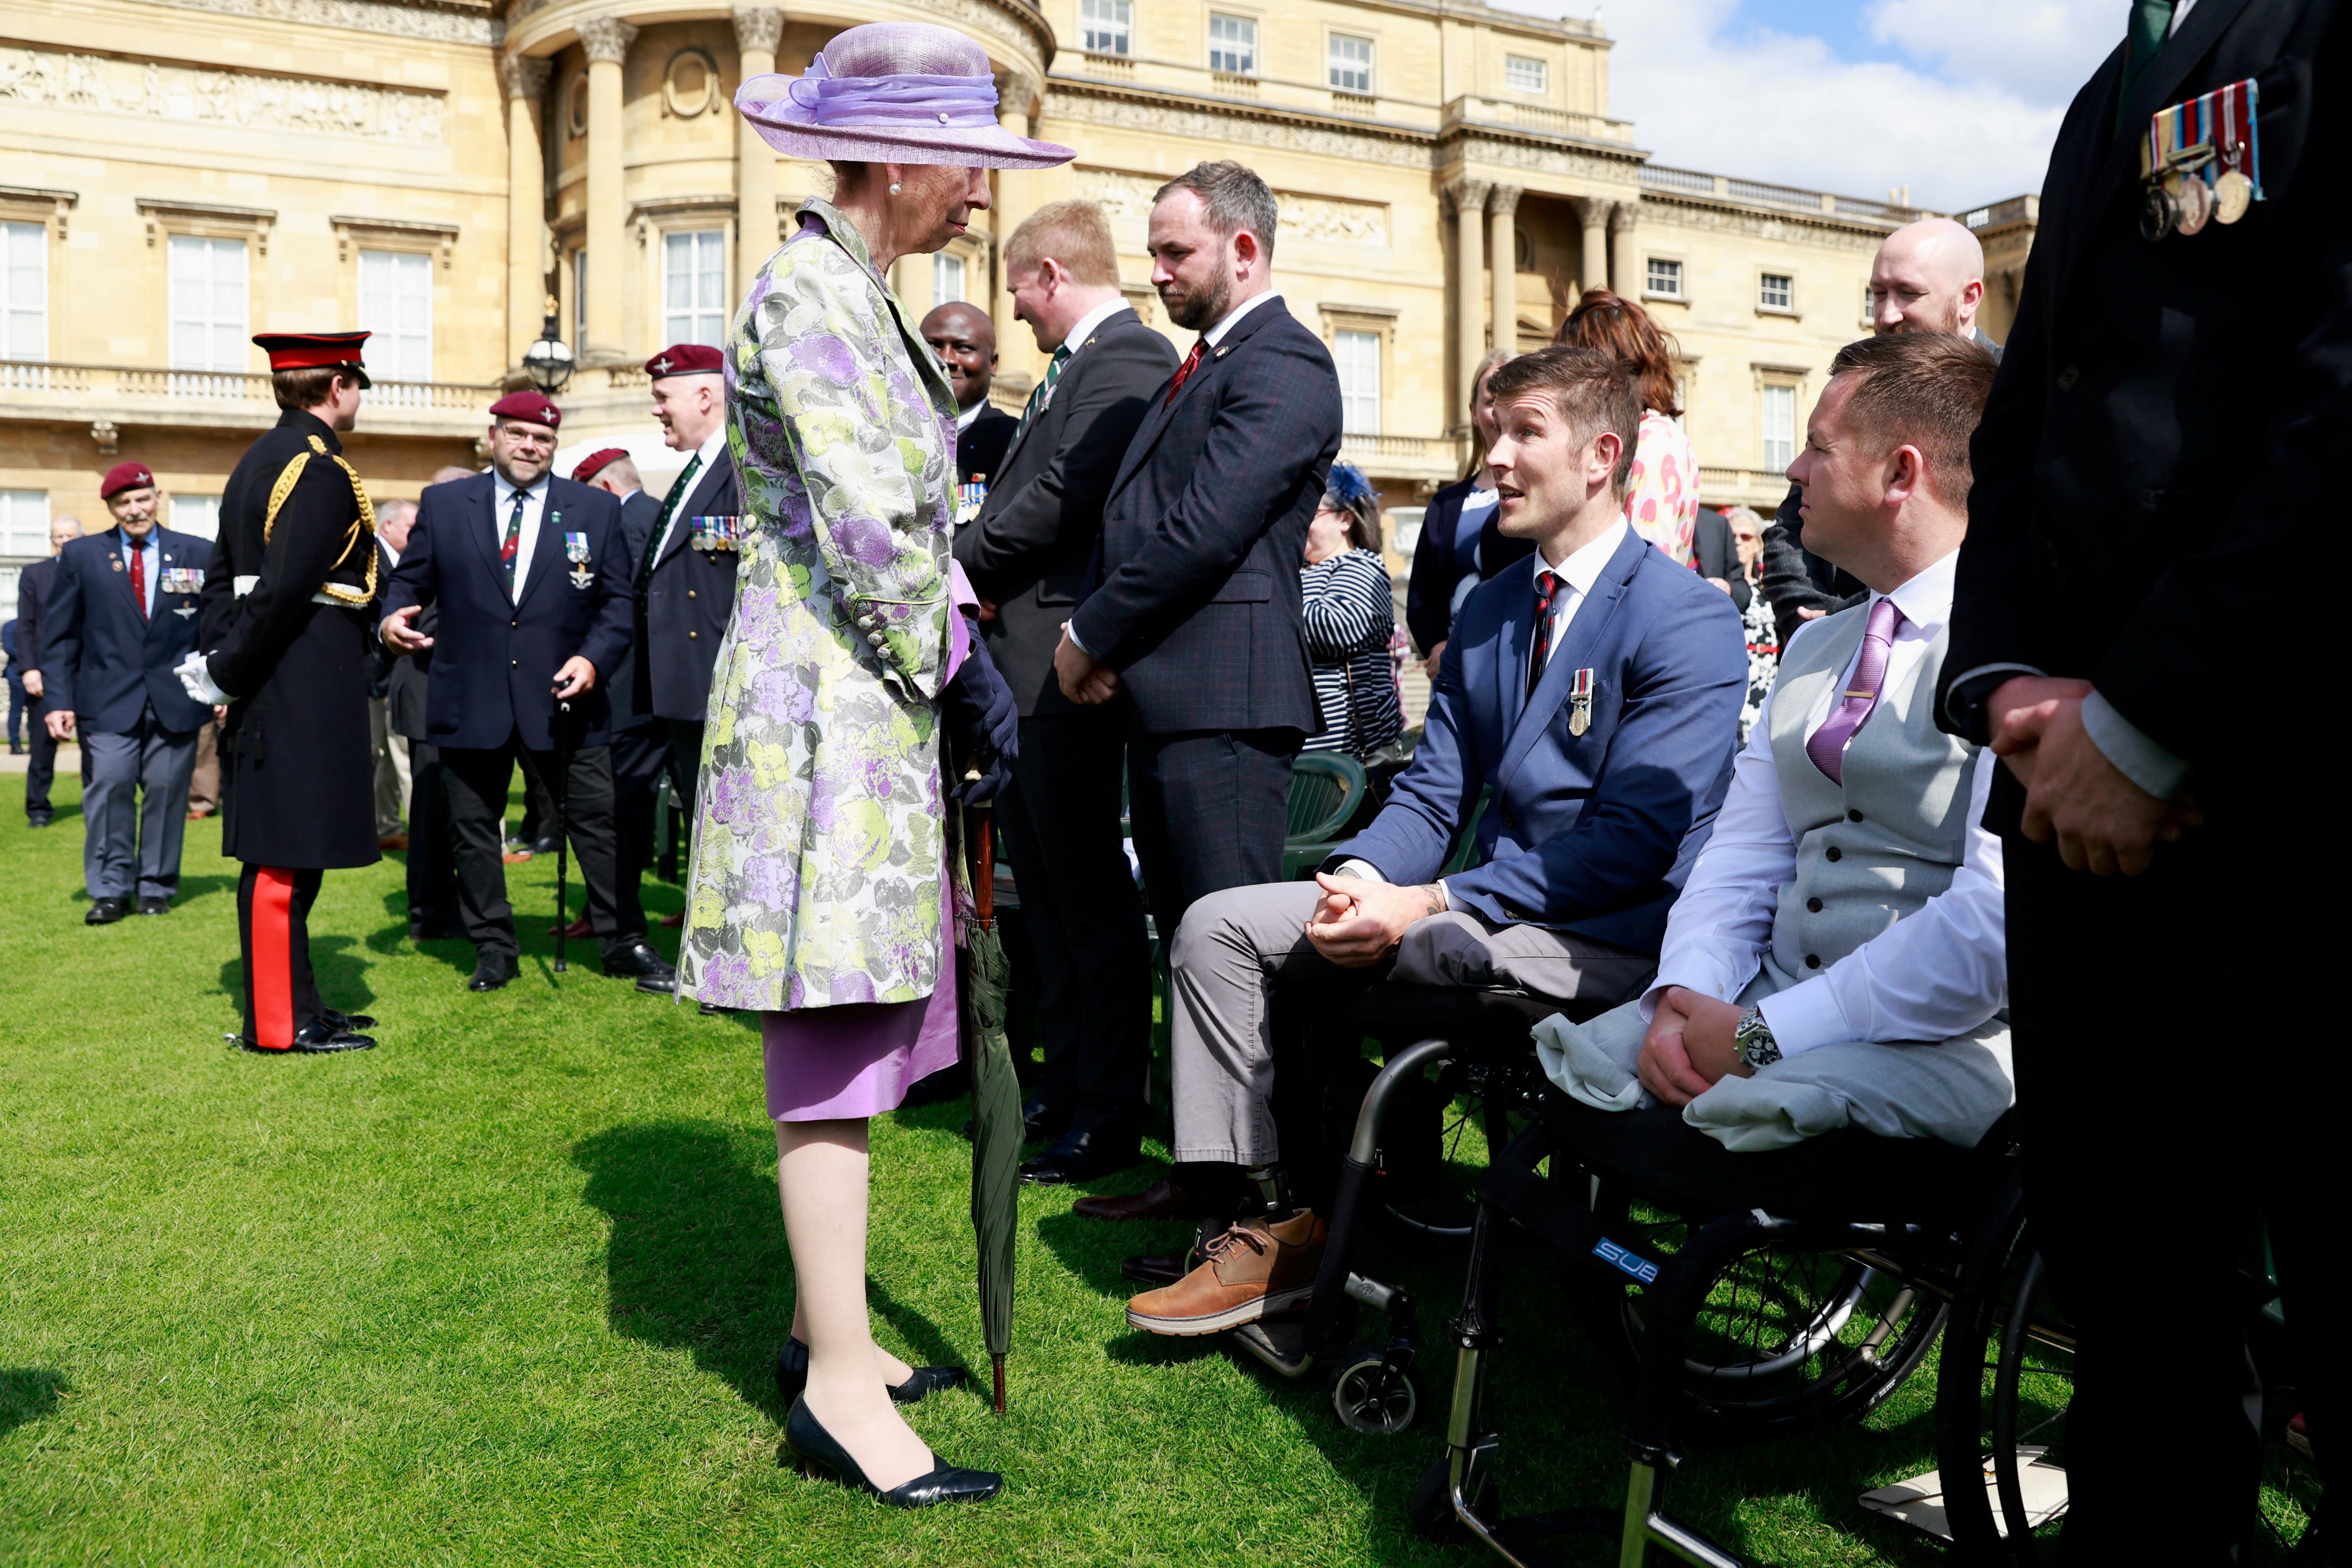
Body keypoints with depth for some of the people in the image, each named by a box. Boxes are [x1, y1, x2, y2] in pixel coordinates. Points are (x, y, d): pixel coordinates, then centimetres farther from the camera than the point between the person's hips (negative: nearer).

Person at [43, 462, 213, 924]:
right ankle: (110, 890, 3)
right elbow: (59, 635, 6)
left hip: (176, 699, 0)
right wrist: (58, 700, -1)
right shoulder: (80, 556, 8)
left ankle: (155, 886, 15)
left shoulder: (197, 554, 7)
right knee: (109, 787, -7)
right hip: (108, 699, 0)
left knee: (166, 790, 3)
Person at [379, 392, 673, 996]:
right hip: (469, 699, 1)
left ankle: (624, 943, 13)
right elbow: (410, 580, 10)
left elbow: (619, 600, 4)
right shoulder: (443, 504, 8)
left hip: (562, 698, -1)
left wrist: (594, 658, -11)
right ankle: (494, 947, 21)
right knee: (473, 828, 8)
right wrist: (391, 618, -12)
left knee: (598, 821, 2)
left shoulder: (596, 509, 7)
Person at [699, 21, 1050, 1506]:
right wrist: (971, 672, -9)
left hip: (870, 706, 10)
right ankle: (839, 1384, 5)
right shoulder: (809, 293, -12)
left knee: (853, 1026, 13)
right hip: (829, 706, -10)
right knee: (837, 1041, -5)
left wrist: (960, 675, 10)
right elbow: (872, 532, -20)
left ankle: (828, 1328, 25)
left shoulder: (861, 297, 19)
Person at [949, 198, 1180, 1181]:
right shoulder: (1071, 368, 21)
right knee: (1043, 888, 16)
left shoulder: (1128, 358, -11)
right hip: (1022, 659, 11)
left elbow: (1066, 497, -20)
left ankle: (1108, 1119, 6)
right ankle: (1065, 1085, 28)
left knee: (1091, 893, -4)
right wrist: (978, 568, 3)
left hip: (1064, 663, -11)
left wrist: (963, 559, -9)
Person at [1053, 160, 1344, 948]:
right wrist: (1091, 634, 3)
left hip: (1222, 704, -10)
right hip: (1163, 702, 10)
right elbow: (1129, 519, 19)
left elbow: (1205, 530, -18)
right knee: (1180, 934, 12)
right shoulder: (1202, 366, 23)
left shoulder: (1283, 365, -8)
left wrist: (1090, 636, -9)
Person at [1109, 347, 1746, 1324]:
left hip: (1604, 940, -8)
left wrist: (1427, 905, -23)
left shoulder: (1688, 622, -10)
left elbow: (1634, 840, -18)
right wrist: (1360, 876, -12)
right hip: (1490, 906, 8)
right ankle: (1267, 1216, -5)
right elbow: (1433, 795, 12)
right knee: (1218, 926, -5)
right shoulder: (1487, 609, 15)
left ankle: (1313, 1229, -7)